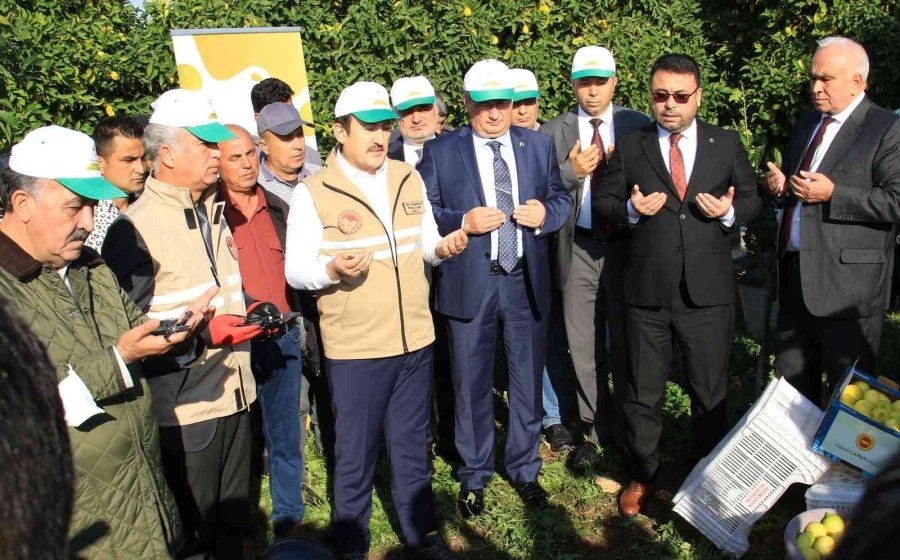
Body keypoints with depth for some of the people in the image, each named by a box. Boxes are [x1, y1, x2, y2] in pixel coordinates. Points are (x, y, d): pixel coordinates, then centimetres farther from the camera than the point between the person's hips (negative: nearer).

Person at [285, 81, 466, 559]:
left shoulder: (409, 179, 7)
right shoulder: (313, 192, -7)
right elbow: (295, 270, -8)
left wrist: (442, 247, -6)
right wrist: (332, 269, -27)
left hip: (415, 340, 4)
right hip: (353, 348, -4)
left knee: (412, 445, 18)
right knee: (355, 453, 10)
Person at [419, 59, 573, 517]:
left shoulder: (538, 145, 8)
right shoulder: (440, 151, -1)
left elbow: (561, 197, 13)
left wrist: (546, 213, -9)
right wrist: (463, 222, -19)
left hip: (527, 283, 3)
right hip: (469, 285, -2)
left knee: (528, 382, 13)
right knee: (472, 385, 9)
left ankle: (524, 469, 34)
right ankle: (474, 476, 30)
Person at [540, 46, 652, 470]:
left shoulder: (639, 126, 3)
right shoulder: (553, 132, 4)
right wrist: (571, 172, -17)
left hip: (626, 244, 0)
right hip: (579, 248, 1)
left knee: (626, 342, 9)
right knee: (584, 347, 8)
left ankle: (628, 429, 28)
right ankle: (593, 430, 26)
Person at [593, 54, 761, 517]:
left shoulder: (727, 144, 6)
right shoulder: (629, 148, 4)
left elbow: (752, 198, 11)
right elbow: (602, 201, 6)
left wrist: (730, 212, -11)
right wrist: (630, 209, -15)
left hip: (708, 291, 1)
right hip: (647, 291, 0)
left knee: (710, 391, 13)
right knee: (642, 391, 11)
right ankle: (642, 476, 31)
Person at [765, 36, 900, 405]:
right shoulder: (806, 124, 16)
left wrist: (833, 193, -21)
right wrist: (779, 185, 4)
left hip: (847, 282, -7)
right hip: (794, 276, 7)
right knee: (791, 381, 17)